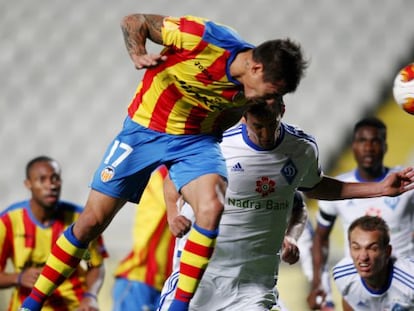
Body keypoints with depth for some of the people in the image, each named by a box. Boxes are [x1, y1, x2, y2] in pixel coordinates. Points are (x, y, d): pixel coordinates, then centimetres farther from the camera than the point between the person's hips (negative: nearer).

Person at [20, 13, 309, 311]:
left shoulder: (251, 87, -15)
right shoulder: (206, 38, -29)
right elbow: (134, 21, -15)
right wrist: (139, 55, -31)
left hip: (197, 140, 2)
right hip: (144, 128, -2)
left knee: (212, 208, -27)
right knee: (92, 221, 0)